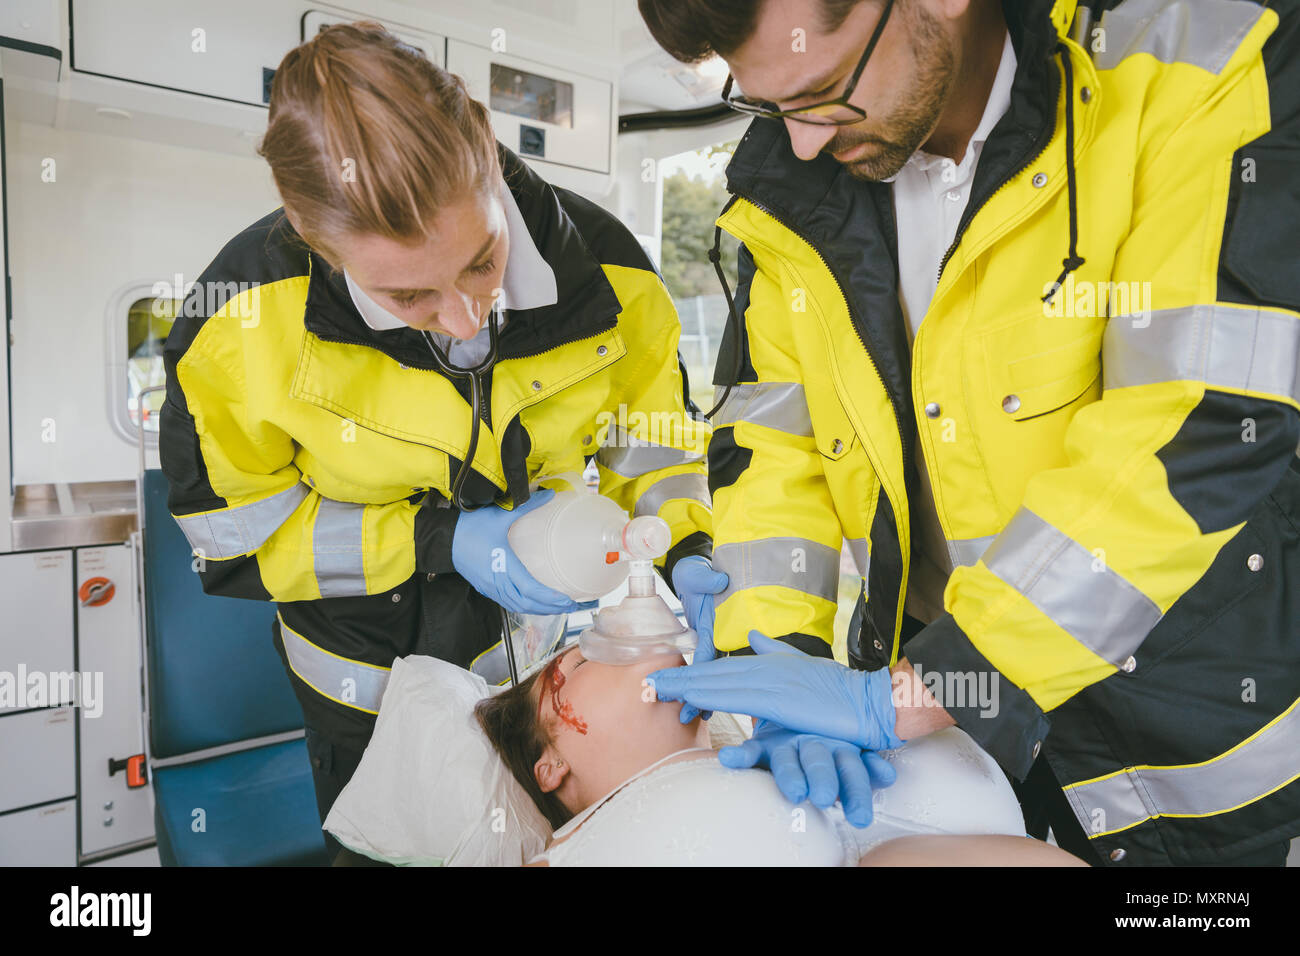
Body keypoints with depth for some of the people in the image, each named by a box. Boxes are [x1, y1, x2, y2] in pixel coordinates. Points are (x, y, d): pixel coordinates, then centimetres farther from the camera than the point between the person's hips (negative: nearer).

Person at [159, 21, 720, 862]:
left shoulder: (601, 263, -24)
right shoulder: (245, 318, -29)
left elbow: (656, 429, -9)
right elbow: (232, 530, -18)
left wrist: (689, 557, -26)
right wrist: (443, 541, -28)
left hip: (544, 636, 2)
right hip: (367, 674, -1)